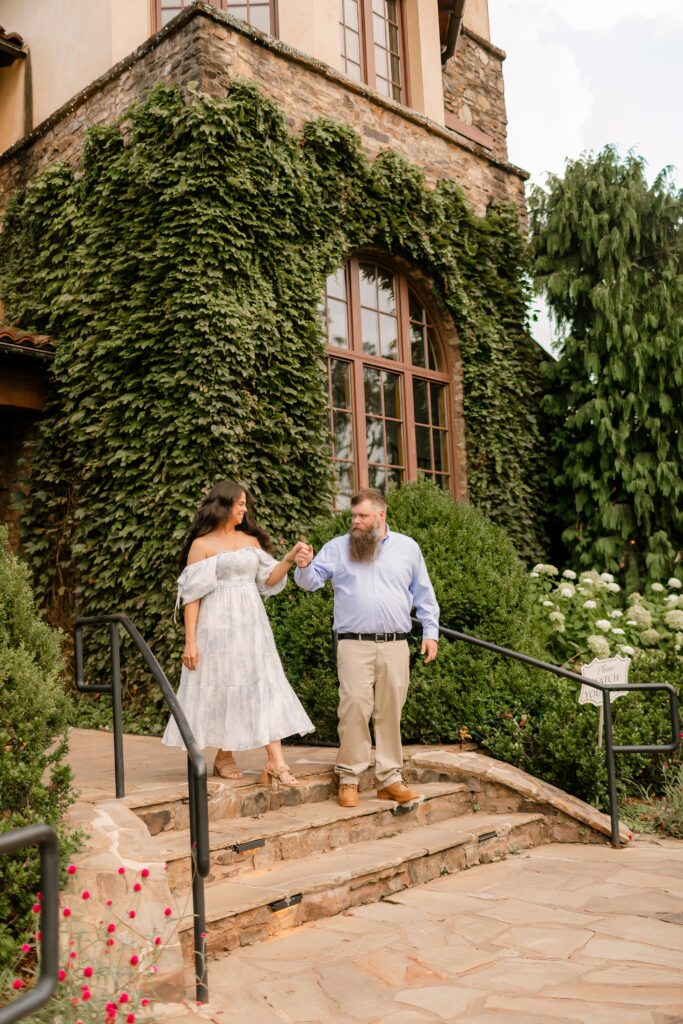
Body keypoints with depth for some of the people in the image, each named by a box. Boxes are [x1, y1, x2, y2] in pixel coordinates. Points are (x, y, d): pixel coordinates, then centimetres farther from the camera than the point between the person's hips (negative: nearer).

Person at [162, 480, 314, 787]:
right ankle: (224, 756, 19)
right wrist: (190, 641, -9)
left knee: (263, 685, -4)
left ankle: (275, 762, -7)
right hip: (218, 626, -4)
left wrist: (289, 559, -8)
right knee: (221, 685, 1)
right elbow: (192, 595, -5)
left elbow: (268, 580, 8)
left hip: (251, 624, 4)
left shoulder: (252, 541, 13)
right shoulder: (202, 544, -2)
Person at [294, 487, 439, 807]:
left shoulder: (407, 547, 11)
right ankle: (349, 778, 3)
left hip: (395, 645, 2)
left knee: (390, 713, 6)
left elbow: (424, 594, 15)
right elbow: (312, 581, 2)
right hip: (354, 645, -1)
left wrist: (430, 632, 10)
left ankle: (390, 779, 15)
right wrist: (304, 566, -20)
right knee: (354, 709, -7)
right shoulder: (337, 548, 8)